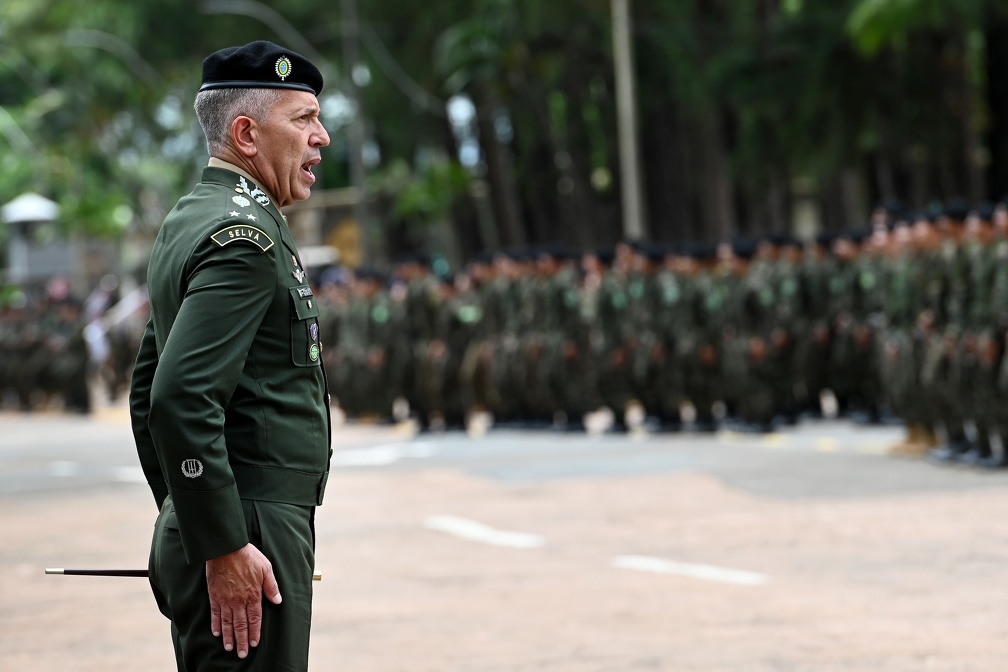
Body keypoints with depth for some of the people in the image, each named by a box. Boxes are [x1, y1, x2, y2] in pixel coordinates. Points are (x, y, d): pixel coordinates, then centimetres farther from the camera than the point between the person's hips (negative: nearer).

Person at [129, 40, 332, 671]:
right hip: (253, 534, -10)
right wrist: (224, 548, -22)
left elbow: (147, 390, 23)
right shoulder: (245, 236, -15)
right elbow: (182, 402, -25)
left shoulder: (188, 223, 17)